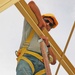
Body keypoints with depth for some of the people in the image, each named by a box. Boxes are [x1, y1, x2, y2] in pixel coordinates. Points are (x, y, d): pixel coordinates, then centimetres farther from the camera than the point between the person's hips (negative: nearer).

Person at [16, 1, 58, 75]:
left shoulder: (45, 42, 39)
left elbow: (53, 61, 24)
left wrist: (47, 44, 13)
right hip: (27, 58, -3)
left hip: (42, 66, 3)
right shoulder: (30, 27, 30)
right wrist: (41, 21, 17)